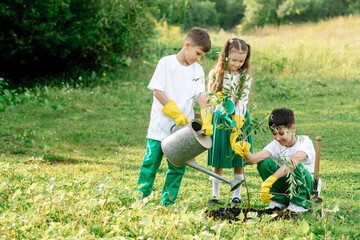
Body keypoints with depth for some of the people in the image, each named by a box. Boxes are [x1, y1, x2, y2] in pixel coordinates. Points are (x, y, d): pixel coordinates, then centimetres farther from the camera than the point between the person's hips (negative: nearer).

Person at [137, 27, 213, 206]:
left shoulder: (197, 70, 8)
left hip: (183, 129, 4)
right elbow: (157, 91, -9)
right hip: (161, 126, -4)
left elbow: (201, 96, 2)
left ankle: (168, 203, 12)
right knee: (151, 162, 0)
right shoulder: (166, 63, -4)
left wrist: (207, 121, -13)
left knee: (177, 167, 4)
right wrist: (176, 114, -15)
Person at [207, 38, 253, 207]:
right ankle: (215, 194, 17)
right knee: (218, 160, 5)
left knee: (239, 161, 3)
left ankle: (237, 196, 13)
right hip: (219, 119, 0)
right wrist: (208, 123, -11)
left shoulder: (245, 77, -2)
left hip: (238, 119, 0)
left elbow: (242, 102, -8)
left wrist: (237, 126, -17)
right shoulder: (215, 74, 0)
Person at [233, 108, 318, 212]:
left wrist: (270, 180, -50)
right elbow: (253, 159, -21)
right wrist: (246, 153, -46)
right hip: (286, 184, 4)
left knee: (296, 167, -36)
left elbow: (294, 161, -39)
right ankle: (280, 201, -5)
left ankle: (299, 204, -15)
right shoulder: (276, 144, -5)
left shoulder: (304, 141, -18)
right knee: (264, 163, -18)